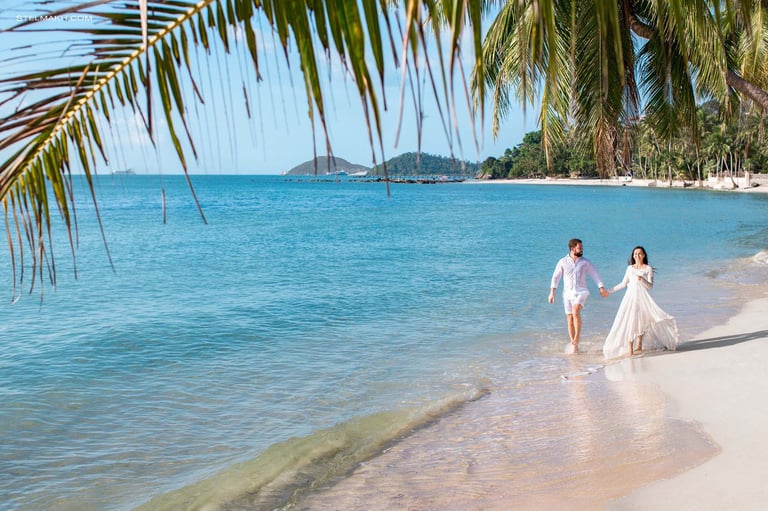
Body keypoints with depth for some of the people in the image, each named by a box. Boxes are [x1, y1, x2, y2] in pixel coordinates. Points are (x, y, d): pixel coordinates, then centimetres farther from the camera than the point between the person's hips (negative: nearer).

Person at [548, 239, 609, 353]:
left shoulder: (585, 262, 3)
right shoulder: (563, 262, 2)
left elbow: (595, 274, 4)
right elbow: (556, 277, 4)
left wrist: (602, 288, -7)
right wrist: (552, 292, -3)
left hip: (581, 292, -1)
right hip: (568, 293, 2)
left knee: (575, 311, -28)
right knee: (569, 319, 2)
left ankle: (577, 337, -16)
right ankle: (574, 345, 11)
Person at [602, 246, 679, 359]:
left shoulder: (648, 269, 3)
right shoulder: (630, 268, 12)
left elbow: (650, 285, -6)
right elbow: (623, 284, 17)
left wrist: (642, 279, -24)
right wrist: (609, 291, 17)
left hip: (642, 297, -2)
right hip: (630, 296, 2)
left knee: (640, 320, 0)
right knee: (629, 321, -7)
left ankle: (639, 345, 17)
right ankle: (629, 348, -7)